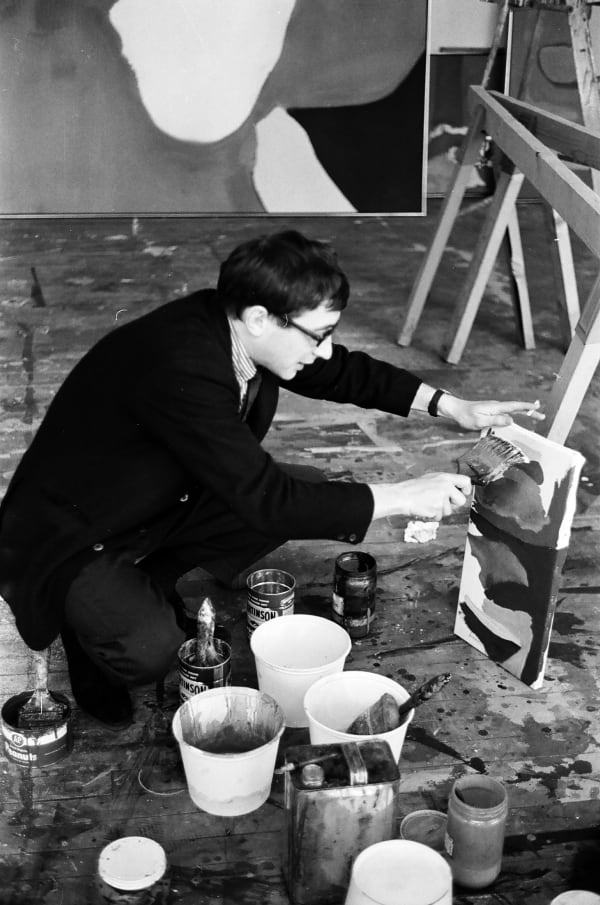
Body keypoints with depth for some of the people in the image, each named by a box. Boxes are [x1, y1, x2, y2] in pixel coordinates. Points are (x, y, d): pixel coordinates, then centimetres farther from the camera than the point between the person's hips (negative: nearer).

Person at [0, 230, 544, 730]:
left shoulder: (234, 328, -11)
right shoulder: (181, 370, -37)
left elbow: (340, 373, 6)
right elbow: (266, 500, -35)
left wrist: (453, 408, -1)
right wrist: (401, 499, -28)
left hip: (161, 505, 9)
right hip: (72, 539, -8)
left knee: (308, 489, -1)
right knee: (150, 651, -33)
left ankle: (148, 584, 8)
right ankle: (97, 619, 4)